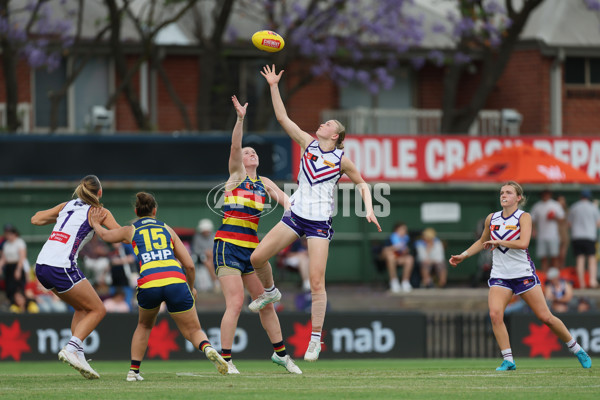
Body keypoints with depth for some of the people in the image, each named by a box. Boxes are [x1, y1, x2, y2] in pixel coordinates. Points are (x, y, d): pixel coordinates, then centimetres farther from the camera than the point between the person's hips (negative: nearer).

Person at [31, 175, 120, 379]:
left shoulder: (67, 206, 18)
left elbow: (36, 219, 23)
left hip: (41, 266, 7)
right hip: (61, 268, -7)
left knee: (82, 308, 22)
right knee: (98, 310, 4)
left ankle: (78, 355, 8)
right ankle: (71, 349, -14)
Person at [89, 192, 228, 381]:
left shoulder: (131, 230, 22)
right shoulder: (167, 229, 23)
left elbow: (105, 235, 44)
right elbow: (189, 265, 19)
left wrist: (95, 224, 66)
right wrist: (191, 289, 37)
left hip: (148, 284, 0)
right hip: (175, 280, 0)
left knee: (144, 325, 30)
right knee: (193, 331, 9)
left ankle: (134, 370, 20)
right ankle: (208, 349, -25)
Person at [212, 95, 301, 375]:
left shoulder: (264, 183, 16)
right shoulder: (236, 174, 3)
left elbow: (282, 197, 1)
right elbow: (234, 146, -11)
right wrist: (240, 119, -24)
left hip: (251, 247, 6)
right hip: (228, 245, -6)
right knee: (235, 303, -14)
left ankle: (280, 353, 24)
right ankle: (225, 360, -10)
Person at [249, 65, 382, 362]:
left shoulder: (342, 160, -2)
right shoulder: (308, 144, 7)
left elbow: (361, 184, 10)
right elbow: (282, 118, 4)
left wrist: (369, 210, -4)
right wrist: (274, 87, -2)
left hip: (320, 223, -4)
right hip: (296, 215, 4)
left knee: (316, 282, -10)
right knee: (257, 257, -2)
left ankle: (316, 338, -4)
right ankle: (270, 292, 30)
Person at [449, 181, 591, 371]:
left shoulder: (524, 217, -7)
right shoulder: (491, 219, 7)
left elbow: (523, 243, -23)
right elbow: (482, 242, 26)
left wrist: (498, 242, -17)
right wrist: (463, 256, 19)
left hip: (524, 274, -4)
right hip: (500, 275, 4)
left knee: (546, 317, -1)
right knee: (495, 314, -21)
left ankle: (577, 350, 18)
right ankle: (508, 360, -14)